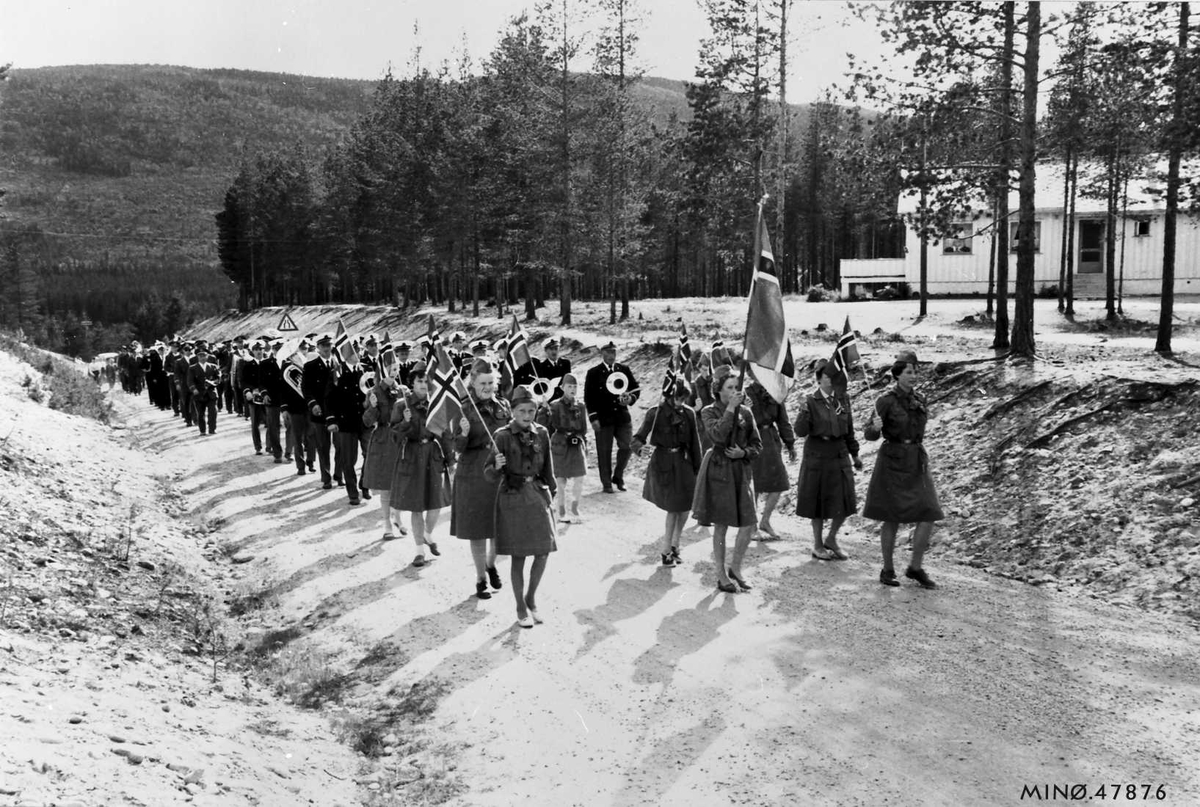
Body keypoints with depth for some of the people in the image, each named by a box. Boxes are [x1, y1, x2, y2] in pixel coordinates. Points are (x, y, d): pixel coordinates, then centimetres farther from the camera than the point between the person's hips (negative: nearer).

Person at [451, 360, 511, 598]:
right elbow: (458, 448, -9)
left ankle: (491, 565, 38)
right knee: (477, 530, 5)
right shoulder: (465, 409, -7)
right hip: (473, 475, -3)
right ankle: (481, 579, 20)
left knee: (500, 528, 11)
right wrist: (464, 433, -28)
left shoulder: (503, 406, 3)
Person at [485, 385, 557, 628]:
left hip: (538, 495, 3)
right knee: (518, 556, 4)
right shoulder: (503, 435, -8)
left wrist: (551, 495, 11)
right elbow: (491, 475, -7)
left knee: (543, 552, 1)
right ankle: (521, 608, 19)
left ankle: (531, 598, 25)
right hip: (513, 498, -3)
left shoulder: (541, 433, 3)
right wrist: (497, 466, -28)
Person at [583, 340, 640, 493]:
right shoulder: (593, 373, -1)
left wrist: (631, 398, -8)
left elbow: (635, 388, 14)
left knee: (627, 446, -2)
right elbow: (588, 397, -3)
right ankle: (606, 483, 15)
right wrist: (593, 418, -10)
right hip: (603, 418, -3)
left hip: (622, 416, 3)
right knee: (604, 452, 2)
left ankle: (618, 476, 21)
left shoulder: (624, 370, 8)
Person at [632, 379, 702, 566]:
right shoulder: (656, 413, -10)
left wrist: (696, 467, 6)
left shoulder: (688, 413, 1)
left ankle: (673, 546, 24)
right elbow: (638, 437, -13)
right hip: (663, 463, -4)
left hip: (683, 462, 4)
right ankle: (666, 550, 13)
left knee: (685, 506, 5)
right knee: (674, 508, -2)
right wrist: (640, 446, -35)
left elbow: (695, 442, 6)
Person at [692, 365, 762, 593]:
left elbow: (757, 444, 11)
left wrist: (743, 452, -8)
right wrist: (730, 408, -19)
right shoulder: (709, 411, -3)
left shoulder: (745, 412, 7)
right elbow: (719, 435, -23)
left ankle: (735, 568, 17)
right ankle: (721, 576, 16)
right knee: (720, 526, 3)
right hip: (718, 471, -4)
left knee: (749, 523, -4)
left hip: (741, 471, 4)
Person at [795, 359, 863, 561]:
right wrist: (803, 412, -31)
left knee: (845, 502, 4)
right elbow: (801, 432, -14)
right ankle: (817, 545, 23)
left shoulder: (843, 398, 3)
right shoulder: (811, 401, -10)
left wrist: (854, 454, 16)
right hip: (817, 455, -4)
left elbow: (849, 429, 13)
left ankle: (831, 539, 26)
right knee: (818, 501, 7)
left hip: (839, 454, 4)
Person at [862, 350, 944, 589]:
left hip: (916, 462, 5)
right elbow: (870, 435, -10)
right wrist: (875, 427, -34)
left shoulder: (919, 399, 9)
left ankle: (915, 568, 10)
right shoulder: (886, 400, -9)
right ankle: (888, 570, 16)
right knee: (892, 519, 1)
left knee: (928, 516, -4)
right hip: (892, 462, -5)